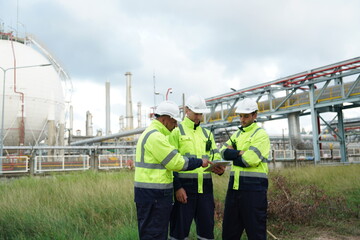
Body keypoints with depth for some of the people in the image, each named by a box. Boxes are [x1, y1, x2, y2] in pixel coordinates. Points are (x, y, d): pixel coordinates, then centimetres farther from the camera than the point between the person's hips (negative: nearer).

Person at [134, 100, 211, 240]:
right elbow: (177, 162, -16)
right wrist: (200, 162, -4)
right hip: (153, 195, -11)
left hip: (154, 193, 11)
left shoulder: (152, 133, 18)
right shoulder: (155, 136, -17)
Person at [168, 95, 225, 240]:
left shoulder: (207, 133, 18)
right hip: (184, 187, -5)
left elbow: (215, 156, 18)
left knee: (207, 227, 12)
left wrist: (219, 168, -6)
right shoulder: (176, 131, 0)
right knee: (180, 228, 2)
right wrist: (177, 187, -13)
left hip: (205, 187, 5)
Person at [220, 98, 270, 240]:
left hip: (253, 187, -7)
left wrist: (233, 155, -2)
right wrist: (240, 153, -10)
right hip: (235, 186, 7)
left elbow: (251, 159, -17)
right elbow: (224, 151, 6)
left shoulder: (261, 134, -5)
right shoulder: (237, 134, 18)